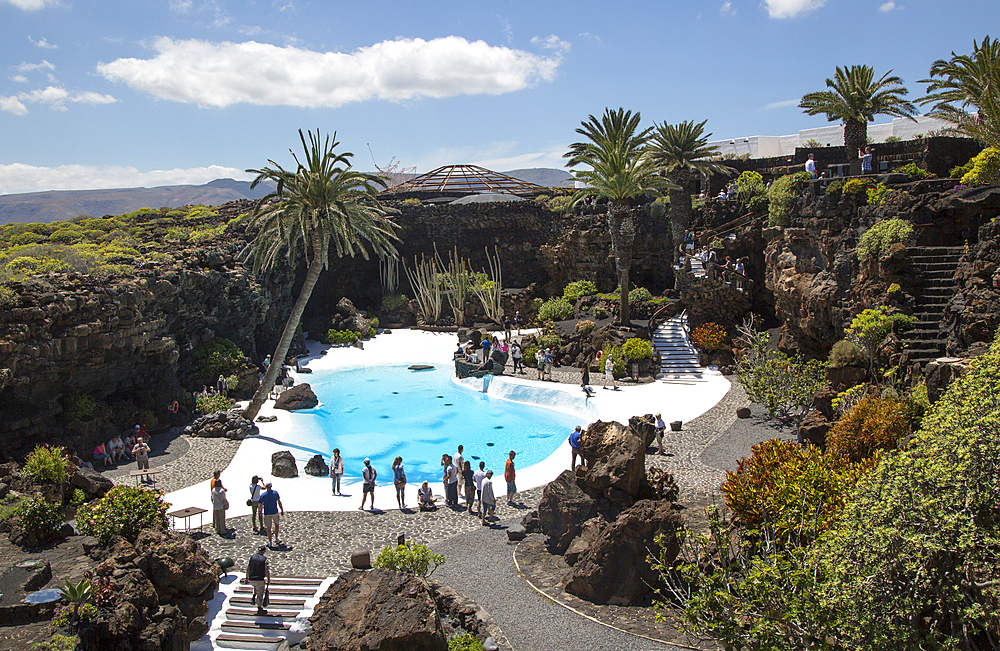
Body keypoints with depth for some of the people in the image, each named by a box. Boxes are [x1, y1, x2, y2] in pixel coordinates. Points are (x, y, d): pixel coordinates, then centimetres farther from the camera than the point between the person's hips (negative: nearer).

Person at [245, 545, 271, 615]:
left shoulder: (251, 557, 1)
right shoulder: (265, 559, -10)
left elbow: (247, 568, 4)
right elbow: (267, 571, -12)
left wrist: (247, 578, 15)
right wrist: (268, 580, -2)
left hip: (251, 579, 4)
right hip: (260, 580, -4)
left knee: (256, 586, 37)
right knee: (260, 594, 10)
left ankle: (253, 597, 20)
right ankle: (259, 609, 15)